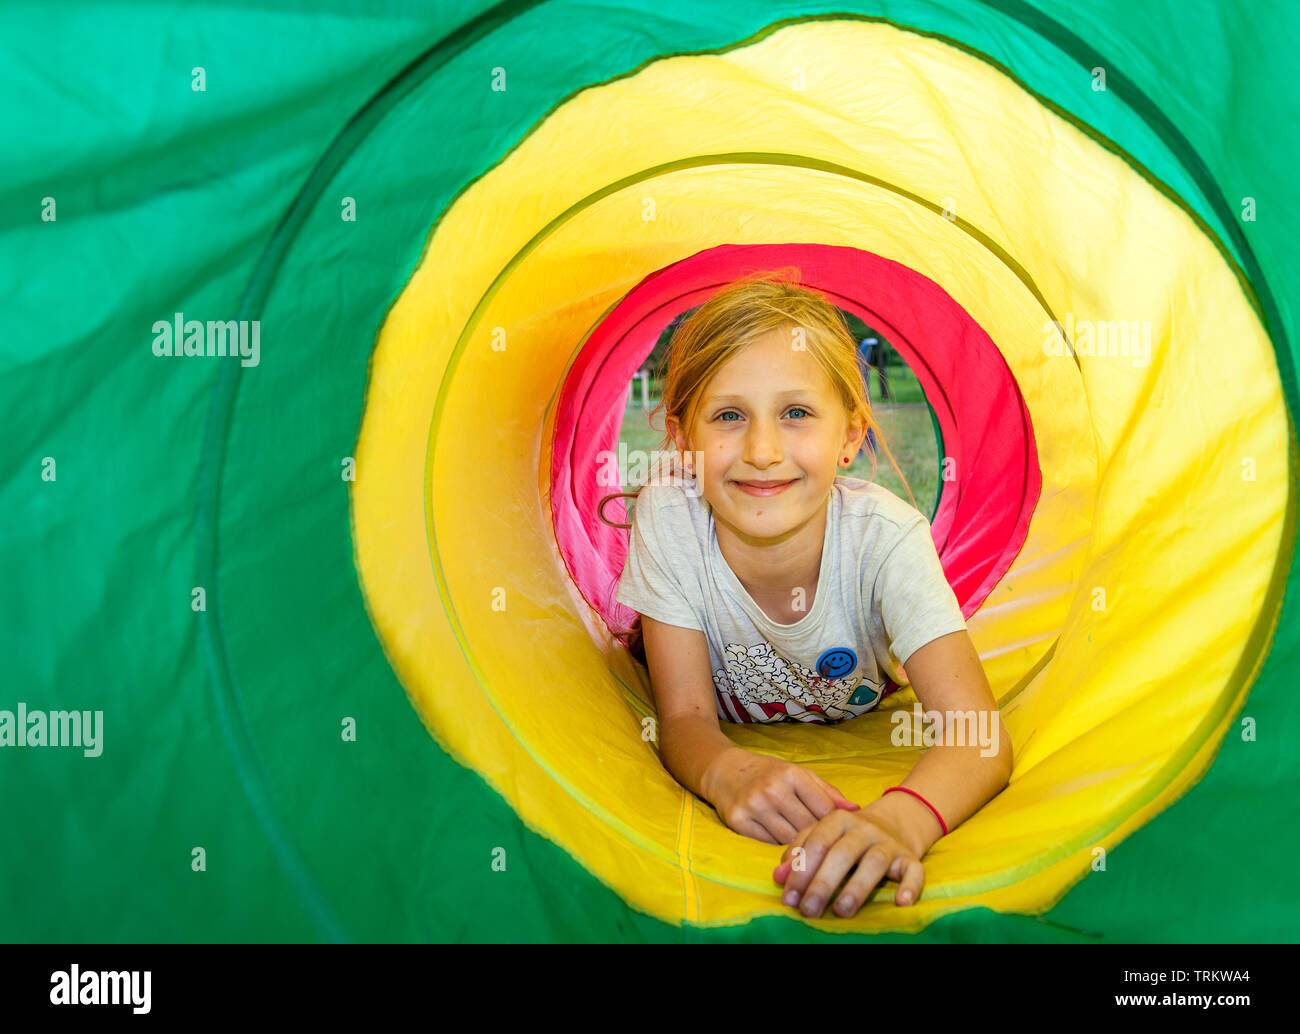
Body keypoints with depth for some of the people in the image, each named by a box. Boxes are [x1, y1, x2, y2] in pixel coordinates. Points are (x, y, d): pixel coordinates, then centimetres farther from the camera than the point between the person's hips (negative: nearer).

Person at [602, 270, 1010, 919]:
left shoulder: (886, 536, -33)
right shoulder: (666, 519, -31)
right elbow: (685, 718, -26)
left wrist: (899, 819, -64)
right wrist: (725, 772, -52)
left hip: (863, 728, 3)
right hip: (733, 733, -2)